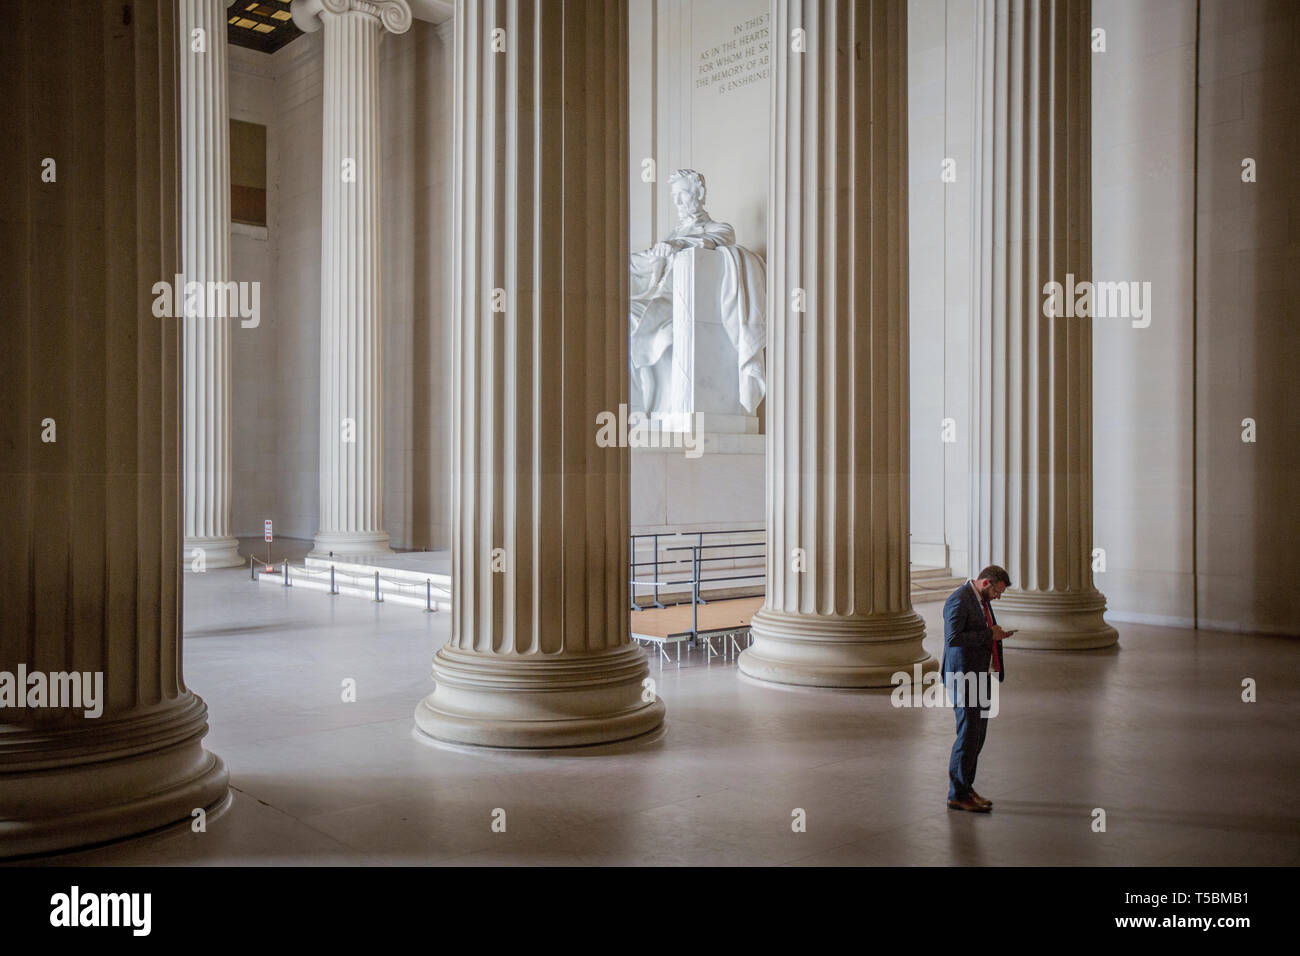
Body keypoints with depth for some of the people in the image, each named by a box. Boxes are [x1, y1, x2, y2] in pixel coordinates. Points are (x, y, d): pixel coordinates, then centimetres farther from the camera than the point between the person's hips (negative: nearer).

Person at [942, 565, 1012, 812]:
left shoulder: (981, 600, 16)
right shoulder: (959, 600, -15)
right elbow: (953, 638, -26)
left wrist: (996, 635, 10)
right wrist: (989, 635, -20)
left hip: (982, 676, 10)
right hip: (964, 677, -10)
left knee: (978, 736, 13)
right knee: (968, 735, -6)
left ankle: (966, 787, 24)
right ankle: (957, 795, 2)